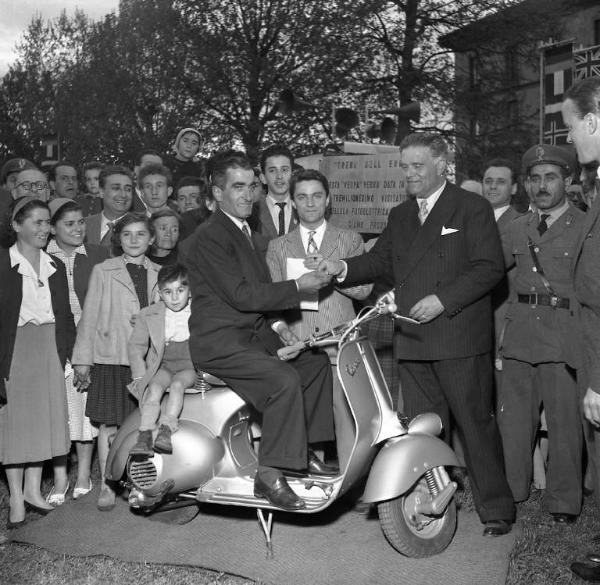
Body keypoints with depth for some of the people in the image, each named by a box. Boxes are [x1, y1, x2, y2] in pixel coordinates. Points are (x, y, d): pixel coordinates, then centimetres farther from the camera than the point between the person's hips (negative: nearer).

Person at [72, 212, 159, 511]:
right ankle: (106, 487, 14)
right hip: (111, 357, -1)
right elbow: (90, 316, 5)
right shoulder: (103, 271, 6)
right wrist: (83, 359, 2)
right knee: (109, 425, 2)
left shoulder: (159, 274, 11)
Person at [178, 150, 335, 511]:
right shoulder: (209, 238, -13)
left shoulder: (254, 238, 18)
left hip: (252, 335, 10)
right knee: (284, 380, -27)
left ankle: (305, 451, 14)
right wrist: (298, 287, -17)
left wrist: (277, 326, 4)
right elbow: (240, 294, -20)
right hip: (220, 342, -10)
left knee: (316, 361, 9)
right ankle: (269, 476, -18)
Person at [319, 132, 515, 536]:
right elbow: (380, 260, 14)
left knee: (476, 423, 0)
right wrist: (343, 268, -5)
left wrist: (443, 300, -16)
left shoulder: (472, 208, 0)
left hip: (460, 338, -5)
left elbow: (490, 267, -8)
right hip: (412, 340, 6)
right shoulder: (400, 216, 20)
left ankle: (496, 507, 12)